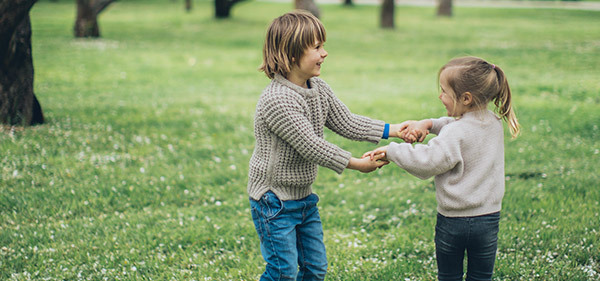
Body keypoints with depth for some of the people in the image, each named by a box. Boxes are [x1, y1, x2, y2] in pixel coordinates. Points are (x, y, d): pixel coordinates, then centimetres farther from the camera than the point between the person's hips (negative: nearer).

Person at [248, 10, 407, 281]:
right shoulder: (276, 100, -26)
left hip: (304, 197, 9)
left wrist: (394, 130, -3)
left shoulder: (318, 89, 3)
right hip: (275, 201, -9)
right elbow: (309, 146, -26)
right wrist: (357, 164, -22)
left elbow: (346, 122, 6)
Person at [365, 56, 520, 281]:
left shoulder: (455, 134, -20)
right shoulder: (495, 123, 3)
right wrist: (429, 124, 4)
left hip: (452, 221, -5)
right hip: (488, 219, 6)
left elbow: (427, 161, -25)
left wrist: (390, 150, -15)